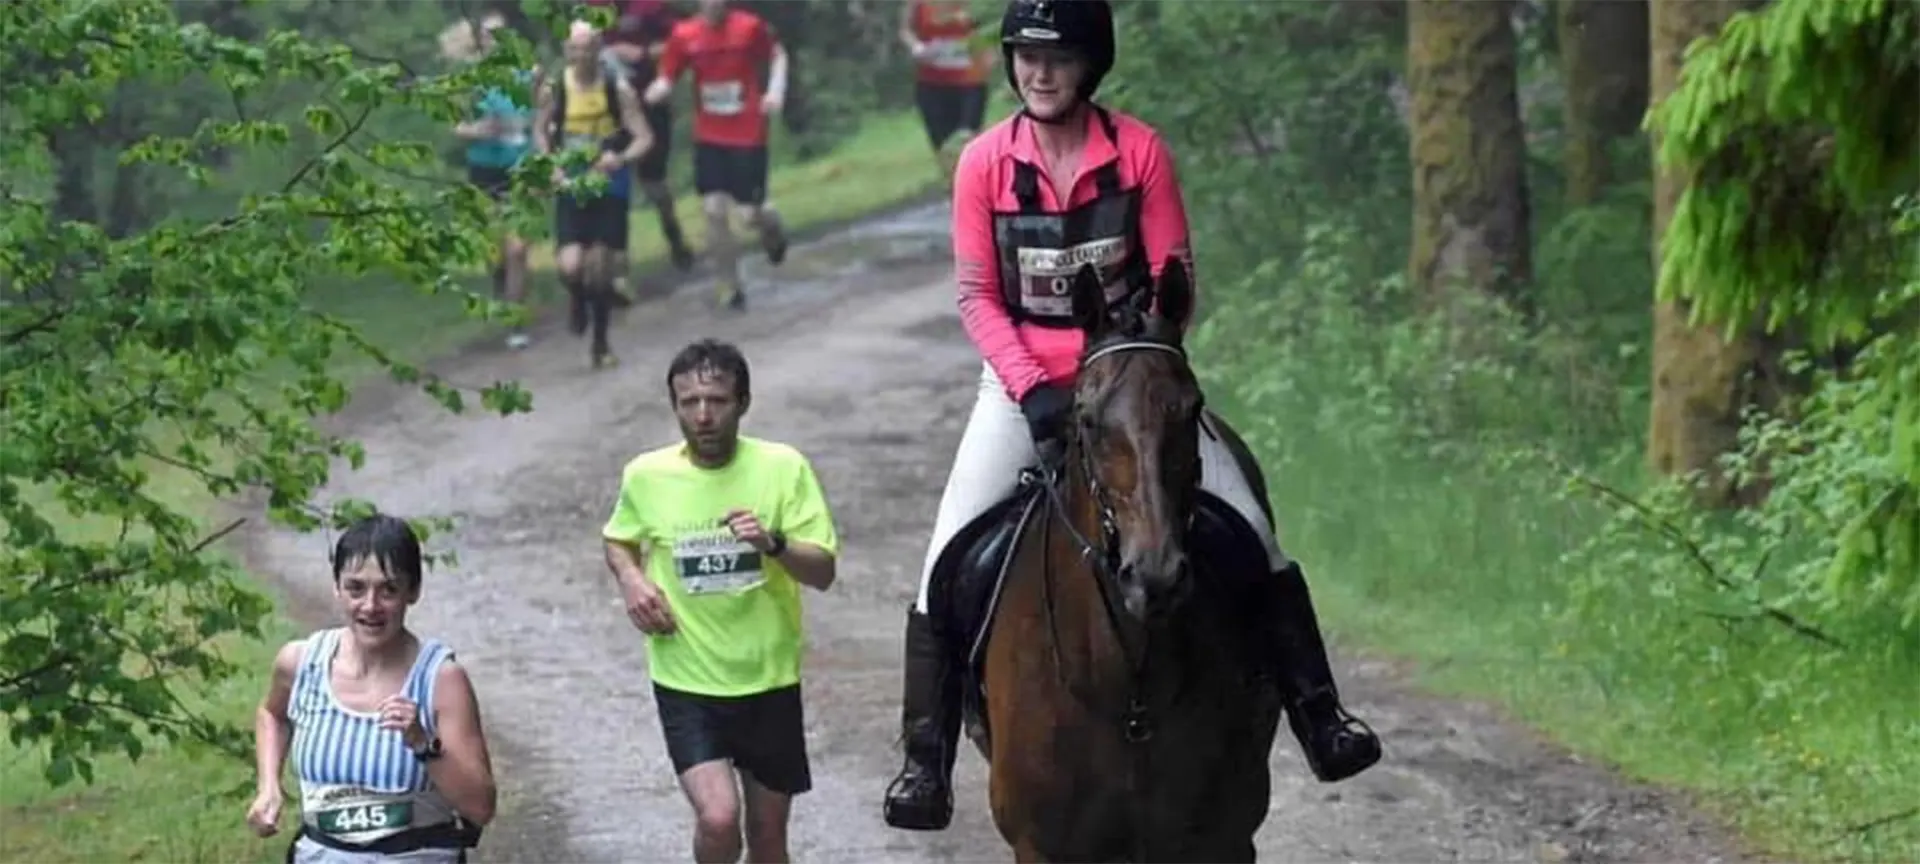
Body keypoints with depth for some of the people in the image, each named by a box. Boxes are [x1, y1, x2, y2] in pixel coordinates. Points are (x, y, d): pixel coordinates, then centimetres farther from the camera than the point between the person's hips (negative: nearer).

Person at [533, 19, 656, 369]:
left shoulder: (618, 90, -12)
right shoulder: (554, 89, -9)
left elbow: (645, 138, -11)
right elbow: (540, 131, 9)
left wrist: (622, 158, -30)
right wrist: (551, 166, -7)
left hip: (608, 186, 0)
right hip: (571, 187, 0)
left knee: (601, 268, 4)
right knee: (570, 267, -15)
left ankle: (601, 343, 23)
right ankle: (579, 302, 22)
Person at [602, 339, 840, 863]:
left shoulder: (783, 469, -9)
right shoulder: (646, 476, -5)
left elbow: (823, 573, -10)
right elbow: (618, 541, 16)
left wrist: (774, 543, -29)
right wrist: (630, 578, -6)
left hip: (768, 677, 1)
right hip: (686, 681, -1)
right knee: (718, 817, -20)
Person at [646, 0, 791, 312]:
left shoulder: (751, 27, -10)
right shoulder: (684, 35, -6)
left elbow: (777, 55, 8)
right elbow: (665, 82, -3)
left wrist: (776, 90, -6)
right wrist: (647, 95, -24)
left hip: (748, 135, -1)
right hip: (708, 138, 1)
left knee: (752, 212, 0)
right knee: (714, 211, -6)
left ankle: (771, 225, 41)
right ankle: (731, 289, 9)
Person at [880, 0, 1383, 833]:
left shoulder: (1139, 151, -9)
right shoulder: (984, 162, -7)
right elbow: (978, 298, -5)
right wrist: (1033, 390, -17)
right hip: (1023, 380, 0)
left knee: (1249, 529, -10)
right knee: (949, 563, -10)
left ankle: (1318, 717, -2)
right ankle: (925, 761, -4)